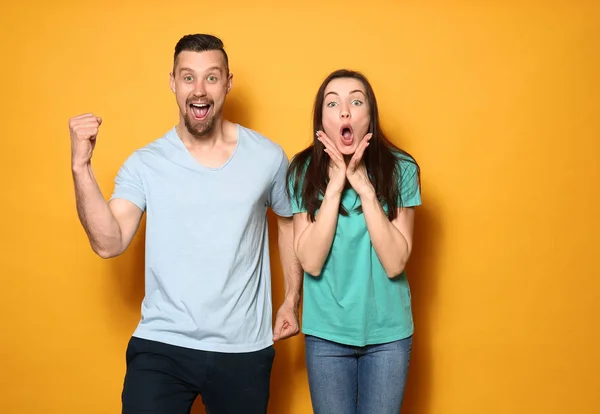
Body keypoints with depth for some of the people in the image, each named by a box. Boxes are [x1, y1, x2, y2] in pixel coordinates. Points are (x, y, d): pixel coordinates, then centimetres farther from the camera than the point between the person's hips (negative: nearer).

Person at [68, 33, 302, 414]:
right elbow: (109, 243, -14)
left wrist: (292, 300, 11)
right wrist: (81, 167, -22)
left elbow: (290, 221, 15)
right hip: (161, 346, -1)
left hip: (244, 350, 1)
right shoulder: (145, 164, -4)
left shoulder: (267, 156, -1)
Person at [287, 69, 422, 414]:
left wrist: (365, 188, -22)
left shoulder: (400, 169, -9)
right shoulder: (304, 171, -8)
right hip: (326, 332, 0)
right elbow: (311, 262, -15)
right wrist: (335, 185, -21)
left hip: (388, 332, 0)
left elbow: (394, 263, -15)